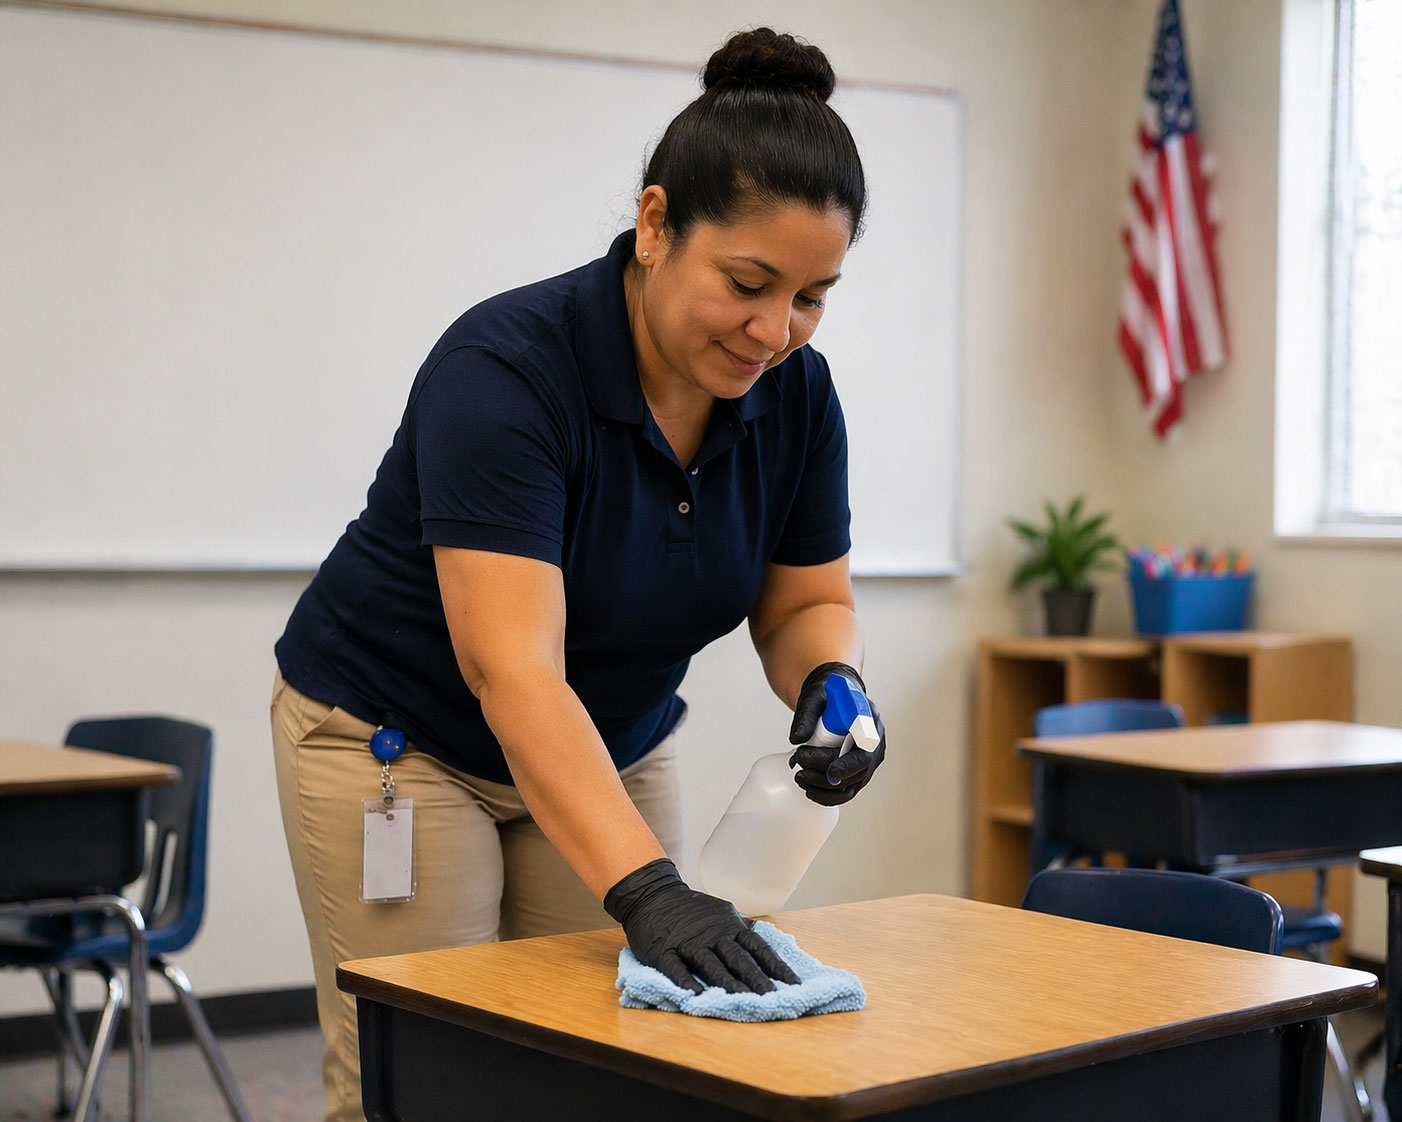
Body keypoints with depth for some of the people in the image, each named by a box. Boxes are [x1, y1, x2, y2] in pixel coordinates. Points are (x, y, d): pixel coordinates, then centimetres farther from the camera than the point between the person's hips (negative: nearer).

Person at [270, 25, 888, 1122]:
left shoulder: (795, 392, -12)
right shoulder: (506, 366, -31)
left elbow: (806, 601, 1)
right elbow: (514, 670, -39)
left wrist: (829, 685, -22)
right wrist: (646, 890, -49)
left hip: (614, 749, 5)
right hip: (396, 737, -5)